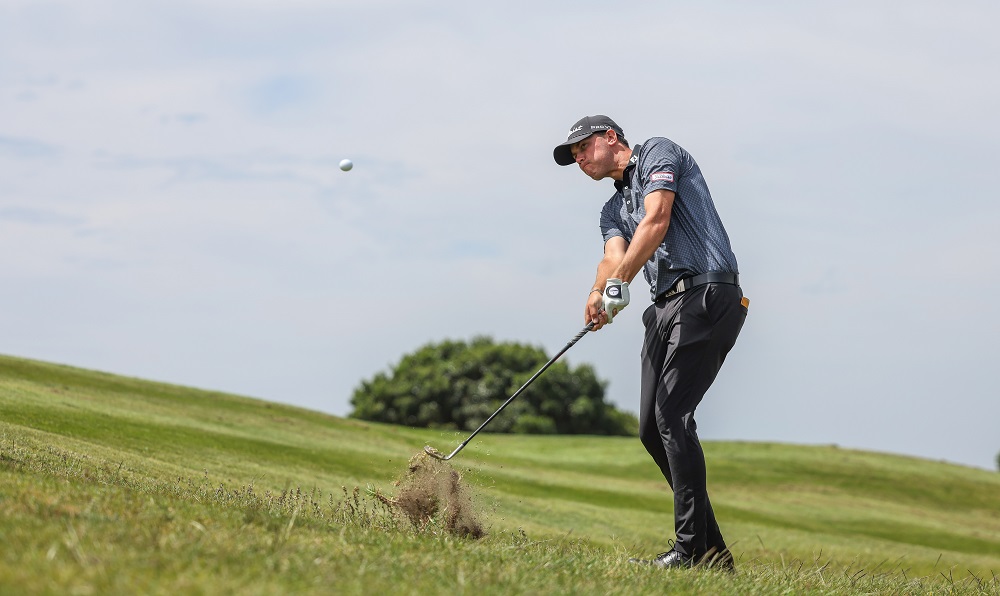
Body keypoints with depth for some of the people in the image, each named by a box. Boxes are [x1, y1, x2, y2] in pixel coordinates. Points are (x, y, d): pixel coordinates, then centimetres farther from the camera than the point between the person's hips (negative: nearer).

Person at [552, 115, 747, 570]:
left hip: (706, 295, -9)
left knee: (672, 416, -17)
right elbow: (615, 255, 5)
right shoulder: (612, 210, 26)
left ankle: (692, 547, -18)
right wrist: (599, 293, -18)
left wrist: (619, 281, -20)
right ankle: (712, 550, 8)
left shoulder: (658, 153, 4)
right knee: (652, 427, 4)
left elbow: (656, 221, -12)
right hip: (666, 307, 9)